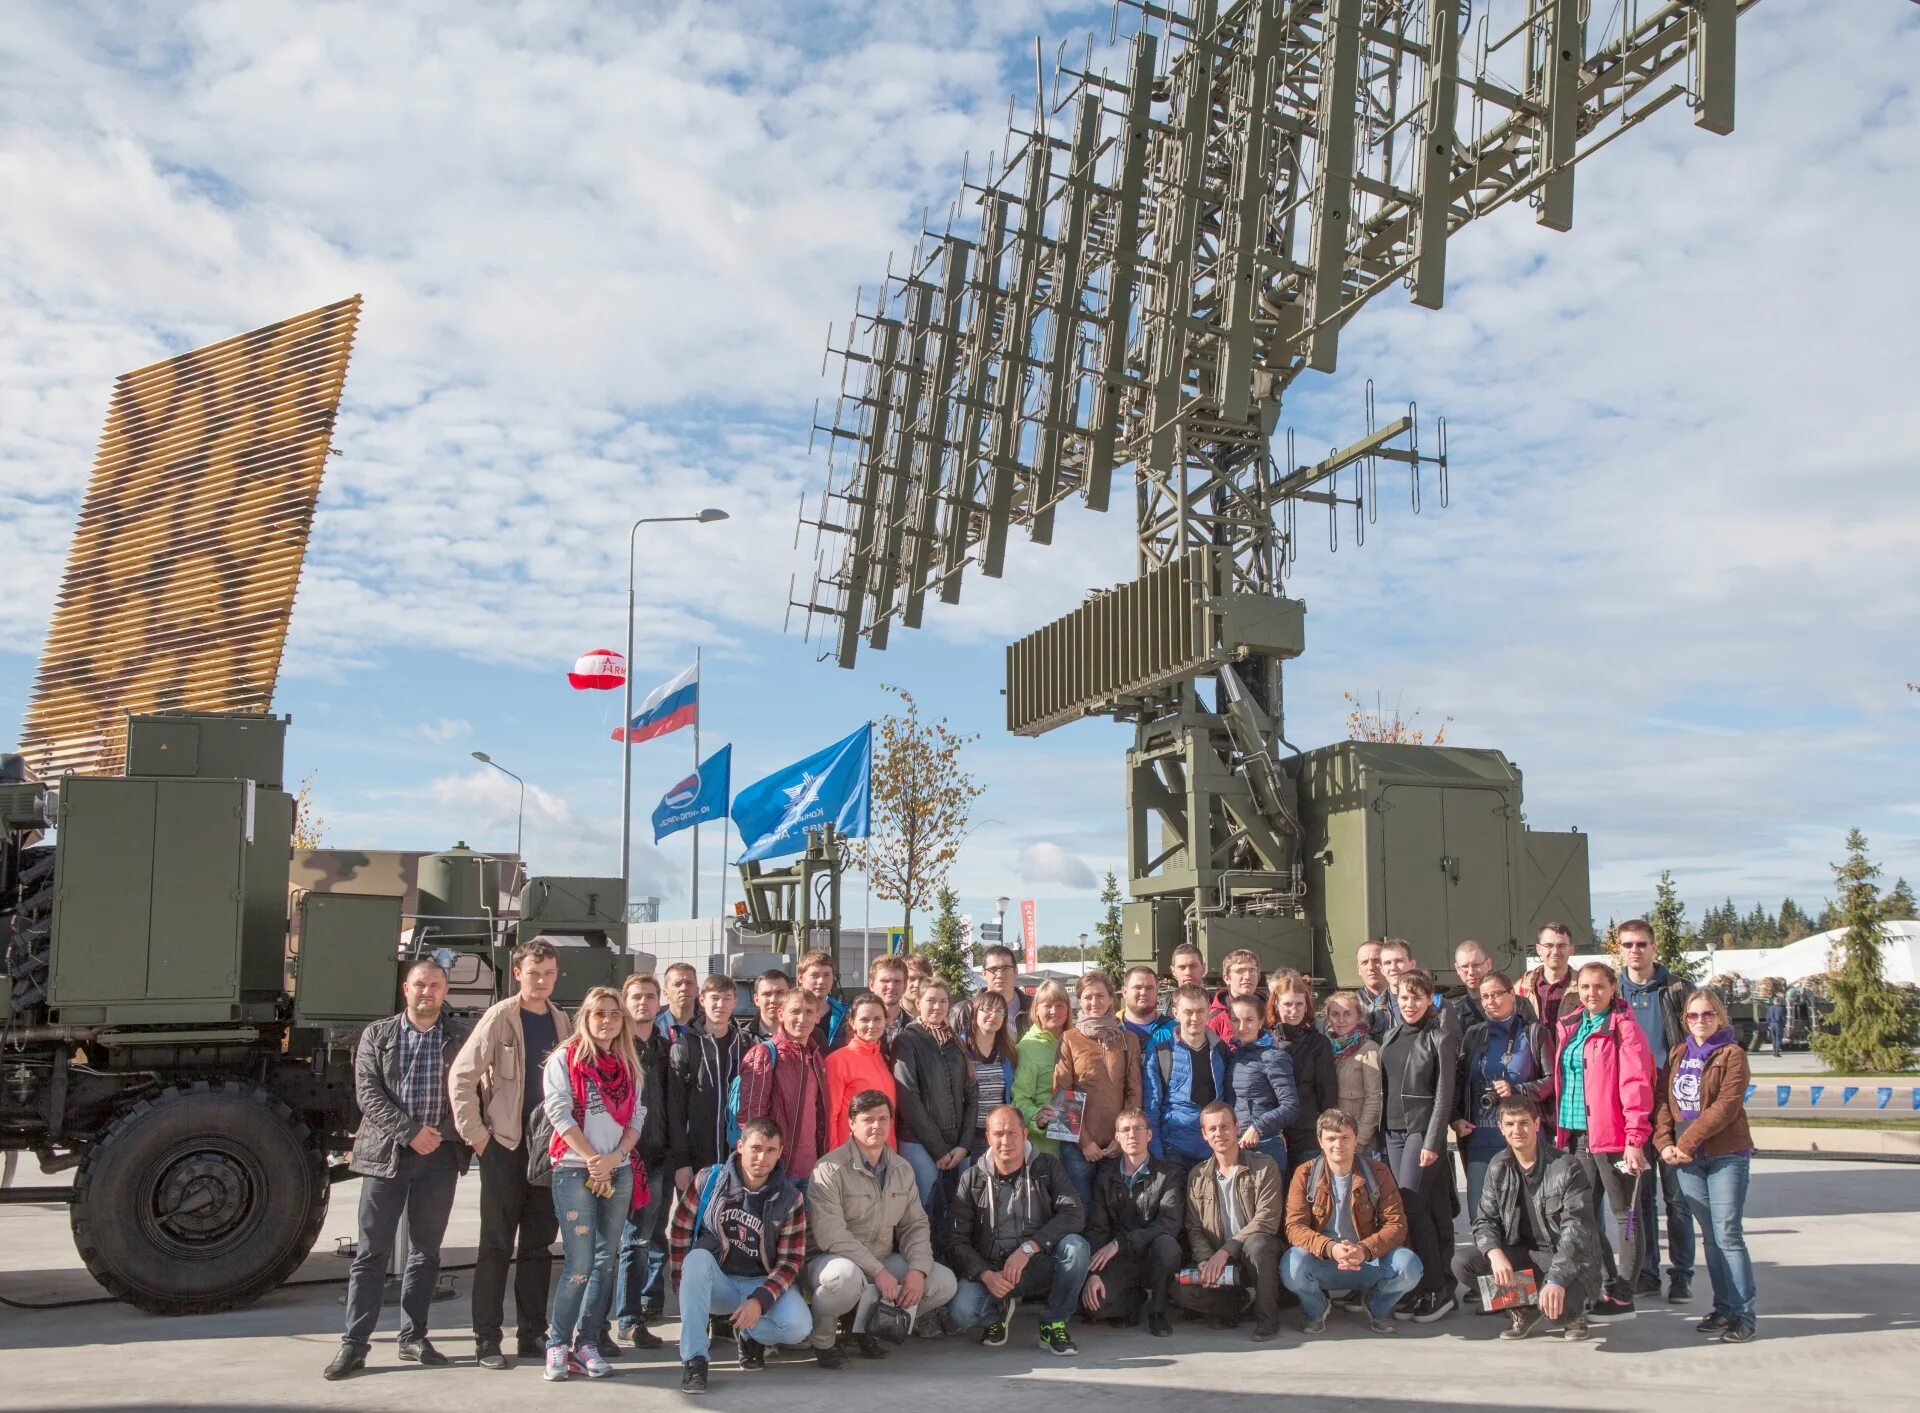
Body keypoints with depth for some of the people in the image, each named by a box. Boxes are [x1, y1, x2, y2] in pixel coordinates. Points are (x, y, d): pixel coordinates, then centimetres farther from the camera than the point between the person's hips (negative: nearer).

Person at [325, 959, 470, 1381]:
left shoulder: (460, 1038, 6)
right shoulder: (377, 1035, 5)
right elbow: (367, 1093, -4)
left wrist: (443, 1135, -10)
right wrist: (410, 1131, -14)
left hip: (440, 1156, 1)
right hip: (386, 1154, -1)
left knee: (426, 1252, 9)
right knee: (372, 1252, 0)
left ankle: (413, 1337, 19)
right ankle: (354, 1344, 4)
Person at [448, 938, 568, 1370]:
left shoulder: (562, 1022, 8)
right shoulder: (500, 1017, -7)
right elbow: (460, 1076, -10)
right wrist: (475, 1134, -11)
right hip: (505, 1145, -5)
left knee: (539, 1244, 9)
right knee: (497, 1245, 0)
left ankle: (532, 1334, 17)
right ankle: (487, 1338, 7)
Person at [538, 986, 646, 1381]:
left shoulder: (627, 1065, 13)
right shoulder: (565, 1058, -1)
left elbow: (636, 1117, 9)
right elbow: (560, 1113, -9)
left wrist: (615, 1158, -8)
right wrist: (593, 1161, -12)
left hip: (619, 1171, 5)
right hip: (575, 1170, -5)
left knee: (606, 1259, 4)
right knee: (580, 1262, -10)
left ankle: (585, 1341, 12)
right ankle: (557, 1344, 3)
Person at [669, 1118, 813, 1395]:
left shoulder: (790, 1198, -6)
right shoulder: (709, 1180, -7)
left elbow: (791, 1260, -7)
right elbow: (679, 1232, 0)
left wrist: (760, 1300, -20)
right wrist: (690, 1283, -8)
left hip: (761, 1284, 1)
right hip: (714, 1283, -1)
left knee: (800, 1326, -27)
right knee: (697, 1258, -35)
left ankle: (750, 1335, 8)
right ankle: (693, 1359, -27)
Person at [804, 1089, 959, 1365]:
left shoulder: (902, 1170, 8)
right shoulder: (830, 1169, -14)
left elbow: (915, 1225, 7)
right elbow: (831, 1235, -23)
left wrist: (918, 1269, -13)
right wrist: (878, 1272, -26)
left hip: (884, 1261, 7)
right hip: (833, 1259, -6)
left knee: (944, 1282, -9)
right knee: (847, 1276, -40)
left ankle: (866, 1327, 7)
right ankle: (823, 1339, -8)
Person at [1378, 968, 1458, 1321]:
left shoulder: (1440, 1038, -6)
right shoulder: (1391, 1036, 13)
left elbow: (1444, 1094, -10)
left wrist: (1432, 1143, -15)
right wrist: (1381, 1128, 11)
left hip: (1422, 1130, -6)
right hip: (1393, 1130, 6)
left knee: (1412, 1206, -13)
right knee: (1400, 1207, 3)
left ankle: (1438, 1289, -3)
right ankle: (1417, 1289, 9)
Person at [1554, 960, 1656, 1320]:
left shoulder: (1623, 1027, -8)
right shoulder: (1570, 1026, 13)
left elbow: (1636, 1084, -14)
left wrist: (1635, 1138, -20)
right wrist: (1560, 1127, 12)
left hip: (1612, 1135, -8)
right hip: (1577, 1135, 8)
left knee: (1625, 1213, 2)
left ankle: (1622, 1298, 6)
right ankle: (1612, 1287, 21)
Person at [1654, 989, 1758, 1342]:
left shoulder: (1732, 1055, -5)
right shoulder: (1677, 1054, 13)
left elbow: (1726, 1106, -14)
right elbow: (1664, 1099, 7)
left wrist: (1686, 1142, -17)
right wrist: (1665, 1143, -8)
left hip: (1727, 1155, -5)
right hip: (1686, 1157, 5)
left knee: (1727, 1234, -7)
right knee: (1710, 1235, 10)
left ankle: (1743, 1314, -2)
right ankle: (1724, 1308, 17)